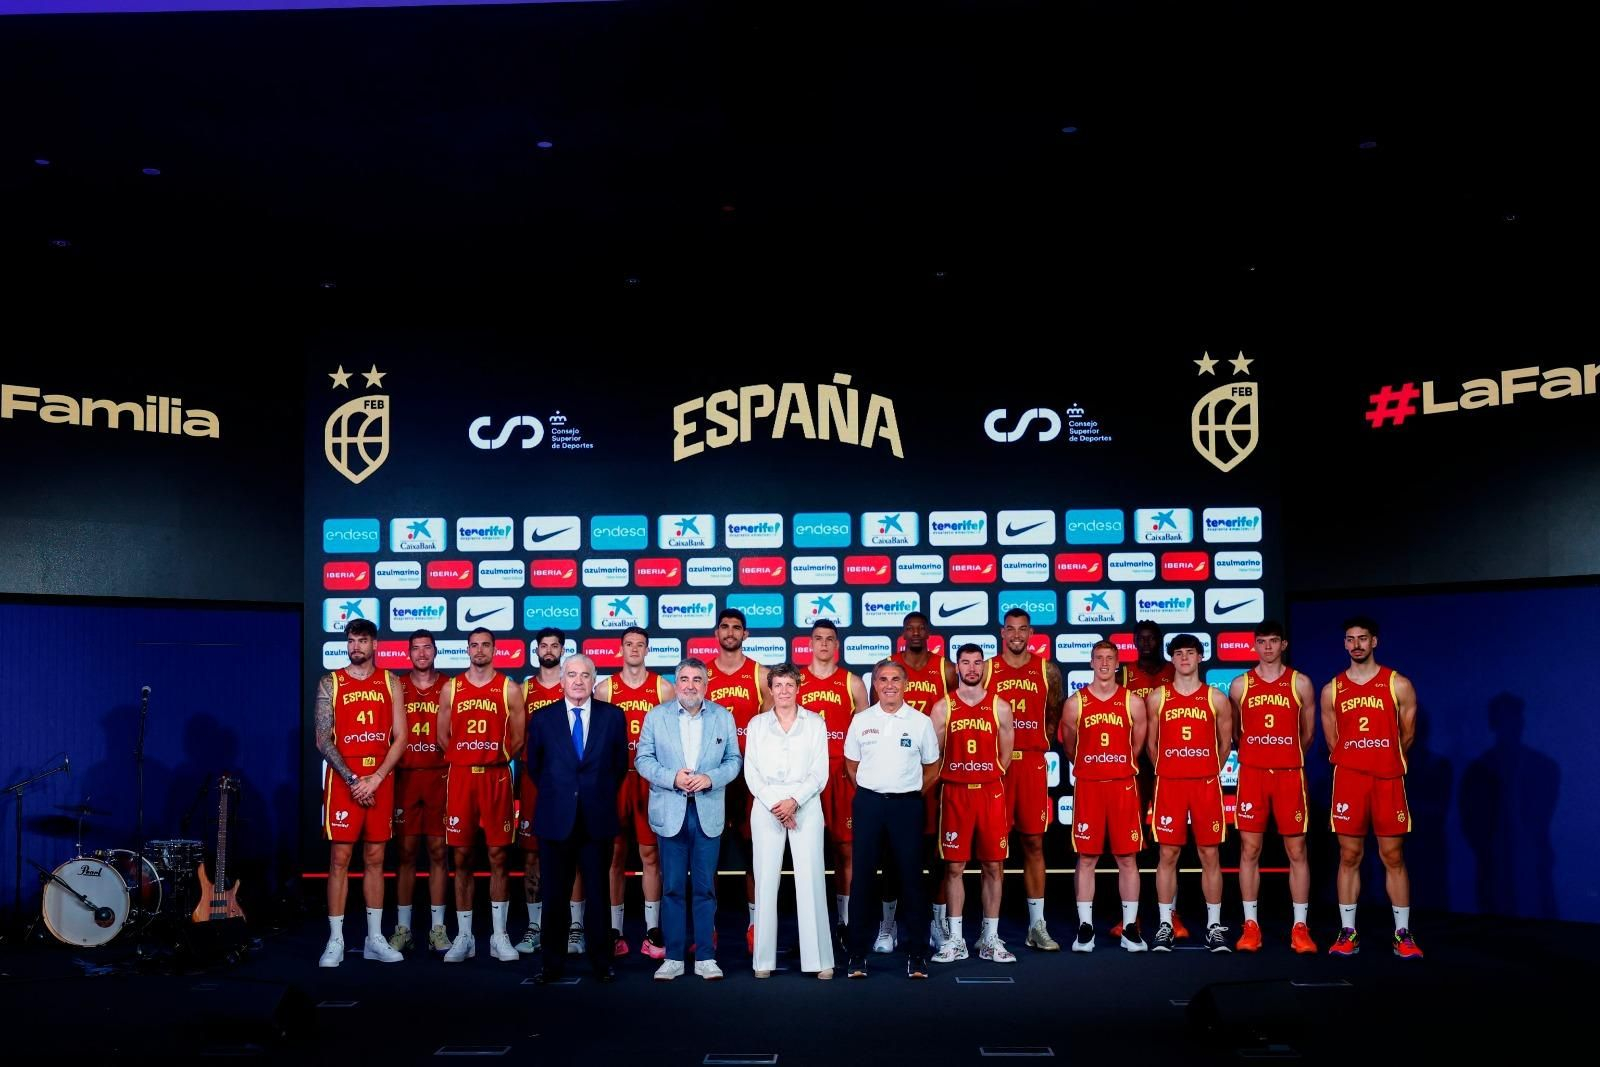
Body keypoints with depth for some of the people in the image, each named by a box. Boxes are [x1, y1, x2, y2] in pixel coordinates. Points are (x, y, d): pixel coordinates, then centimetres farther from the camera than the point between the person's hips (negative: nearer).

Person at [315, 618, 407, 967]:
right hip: (343, 780, -2)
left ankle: (375, 939, 13)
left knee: (375, 859, 7)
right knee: (339, 859, -2)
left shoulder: (390, 683, 7)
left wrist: (376, 778, -10)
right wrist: (353, 780, -12)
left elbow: (400, 738, 2)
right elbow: (323, 740, -4)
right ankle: (336, 941, 3)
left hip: (380, 780, 2)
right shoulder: (330, 683, 2)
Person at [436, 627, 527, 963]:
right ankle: (464, 936, 12)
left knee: (497, 856, 1)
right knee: (462, 858, 5)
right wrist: (466, 760, 6)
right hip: (460, 777, 1)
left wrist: (495, 759, 5)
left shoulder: (509, 689, 3)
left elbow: (518, 738, 5)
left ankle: (499, 935, 8)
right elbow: (443, 736, 10)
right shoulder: (451, 688, 7)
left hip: (496, 778, -1)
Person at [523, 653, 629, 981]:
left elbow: (620, 763, 10)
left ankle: (601, 963, 15)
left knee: (599, 893, 6)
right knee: (555, 895, 5)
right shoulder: (542, 719, 4)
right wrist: (554, 795, 12)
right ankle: (553, 963, 14)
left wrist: (603, 795, 10)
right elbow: (534, 766, 13)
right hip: (556, 819, 0)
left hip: (598, 819, 0)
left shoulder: (613, 716, 3)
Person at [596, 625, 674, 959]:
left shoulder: (663, 688, 4)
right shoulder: (605, 688, 5)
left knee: (650, 855, 2)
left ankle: (652, 932, 7)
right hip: (613, 779, 1)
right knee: (615, 855, 4)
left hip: (650, 779, 0)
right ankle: (615, 932, 12)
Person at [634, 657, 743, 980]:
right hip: (670, 813, 0)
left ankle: (705, 958, 12)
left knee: (705, 887, 5)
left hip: (708, 812, 0)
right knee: (672, 887, 4)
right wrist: (672, 777, -14)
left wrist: (710, 778, -13)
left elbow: (733, 760, 5)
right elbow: (643, 759, 2)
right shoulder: (656, 715, 4)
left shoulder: (723, 717, 6)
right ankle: (673, 958, 12)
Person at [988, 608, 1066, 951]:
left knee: (1034, 843, 5)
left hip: (1032, 763, 1)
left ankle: (1038, 926, 12)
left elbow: (1054, 714, 15)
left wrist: (1041, 743, 5)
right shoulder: (987, 670, 3)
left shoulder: (1048, 671, 7)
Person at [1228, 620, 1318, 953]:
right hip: (1251, 774, 1)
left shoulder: (1300, 683, 3)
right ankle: (1250, 925, 9)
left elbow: (1307, 732, 13)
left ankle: (1300, 927, 8)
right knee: (1249, 850, 2)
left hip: (1289, 774, 0)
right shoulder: (1240, 685, 5)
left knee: (1297, 850, 1)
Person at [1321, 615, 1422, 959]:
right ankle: (1348, 932, 9)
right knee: (1349, 857, 3)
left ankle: (1402, 934, 9)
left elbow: (1406, 736, 8)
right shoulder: (1331, 690, 7)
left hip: (1388, 779, -1)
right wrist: (1355, 761, 13)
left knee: (1394, 857, 2)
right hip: (1348, 779, 1)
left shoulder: (1399, 685, 1)